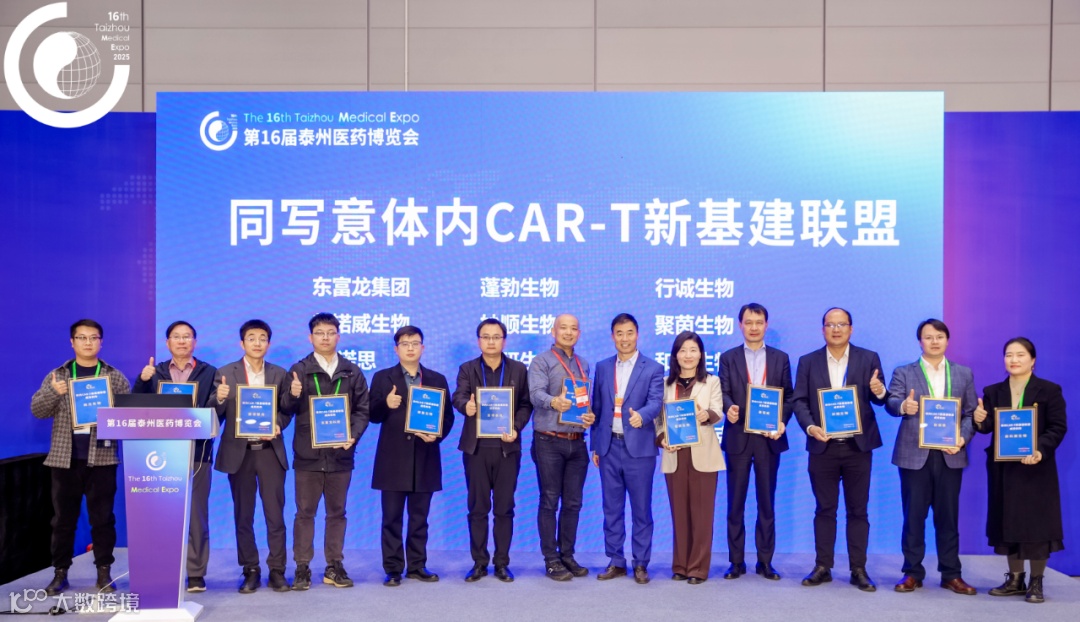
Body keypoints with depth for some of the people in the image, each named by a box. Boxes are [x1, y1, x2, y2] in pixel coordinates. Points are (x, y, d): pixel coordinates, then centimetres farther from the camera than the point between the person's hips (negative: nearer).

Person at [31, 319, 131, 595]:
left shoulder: (115, 377, 6)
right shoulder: (57, 376, 8)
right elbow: (37, 410, 1)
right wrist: (53, 392, -18)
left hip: (102, 458, -1)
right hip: (65, 458, 1)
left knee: (102, 517, 2)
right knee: (63, 518, 6)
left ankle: (104, 572, 10)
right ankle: (60, 572, 16)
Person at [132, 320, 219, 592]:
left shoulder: (209, 373, 6)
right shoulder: (154, 373, 11)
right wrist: (142, 381, -14)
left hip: (197, 452, -2)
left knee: (196, 514, 1)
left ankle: (196, 574, 6)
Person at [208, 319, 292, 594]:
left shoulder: (279, 374, 7)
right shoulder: (225, 373, 3)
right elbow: (213, 414, -2)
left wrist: (276, 425, -13)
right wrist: (219, 398, -23)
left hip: (270, 451, 0)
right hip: (239, 452, 0)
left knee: (275, 514, -1)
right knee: (243, 516, 7)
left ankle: (277, 571, 7)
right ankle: (250, 571, 16)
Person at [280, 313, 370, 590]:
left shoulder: (352, 372, 7)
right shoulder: (299, 370, 2)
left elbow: (362, 409, 5)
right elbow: (287, 410, -2)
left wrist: (354, 435, -10)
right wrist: (293, 396, -24)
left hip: (340, 453, 2)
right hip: (308, 453, -2)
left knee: (337, 512, 9)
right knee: (305, 512, 4)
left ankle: (334, 566, 17)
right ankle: (302, 568, 12)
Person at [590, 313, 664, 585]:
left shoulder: (653, 368, -1)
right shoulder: (602, 368, 11)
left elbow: (656, 402, -13)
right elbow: (597, 408, 13)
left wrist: (641, 415, -35)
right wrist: (595, 445, 10)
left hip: (639, 448, -3)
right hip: (609, 447, 4)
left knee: (641, 509, 3)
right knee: (612, 508, 9)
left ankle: (641, 564, 14)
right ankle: (616, 562, 19)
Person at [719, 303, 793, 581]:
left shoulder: (780, 358, 8)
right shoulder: (728, 357, 6)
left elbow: (788, 396, 6)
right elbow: (724, 393, -4)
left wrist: (782, 422, -11)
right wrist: (728, 409, -26)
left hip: (769, 438, 1)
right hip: (738, 437, 0)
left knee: (767, 502, 7)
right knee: (735, 503, 4)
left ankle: (765, 561, 15)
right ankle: (736, 561, 12)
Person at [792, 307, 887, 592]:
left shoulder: (869, 359, 3)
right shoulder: (808, 362, 5)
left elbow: (878, 399, 0)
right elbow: (799, 400, 1)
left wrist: (880, 392, -24)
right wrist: (809, 426, -16)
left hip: (858, 446, 0)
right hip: (822, 446, 1)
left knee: (858, 510, 6)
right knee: (824, 509, 8)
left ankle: (859, 570, 13)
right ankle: (823, 567, 14)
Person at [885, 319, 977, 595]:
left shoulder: (964, 374, 11)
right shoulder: (904, 373, 5)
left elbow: (970, 412, 7)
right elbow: (891, 402, -9)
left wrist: (963, 437, -10)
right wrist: (902, 406, -32)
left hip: (950, 455, 2)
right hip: (914, 454, -1)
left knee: (948, 516, 7)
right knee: (914, 515, 3)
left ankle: (951, 574, 16)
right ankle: (912, 572, 12)